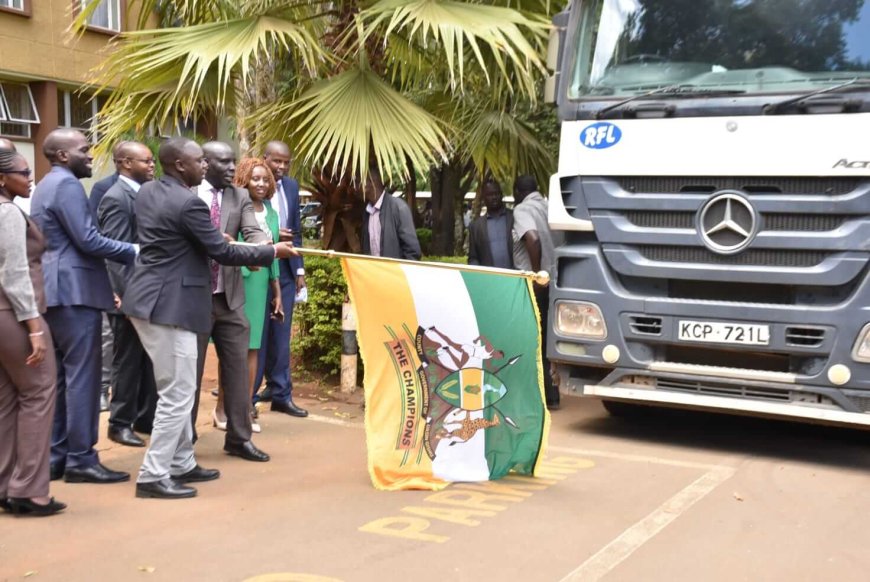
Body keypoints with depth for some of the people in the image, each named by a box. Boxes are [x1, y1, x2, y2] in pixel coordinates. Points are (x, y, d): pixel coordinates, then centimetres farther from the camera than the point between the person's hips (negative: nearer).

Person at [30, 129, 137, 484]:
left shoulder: (46, 185, 20)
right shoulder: (67, 184, -12)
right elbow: (88, 241, -19)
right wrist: (135, 252, -9)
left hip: (56, 289, 10)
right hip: (74, 289, -10)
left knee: (61, 377, 12)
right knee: (82, 376, -7)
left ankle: (56, 456, 16)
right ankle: (80, 459, -3)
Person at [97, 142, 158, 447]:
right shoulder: (116, 198, -15)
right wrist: (130, 296, -21)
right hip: (130, 294, -8)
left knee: (148, 360, 15)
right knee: (127, 362, 3)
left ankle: (146, 417, 25)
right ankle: (121, 423, 14)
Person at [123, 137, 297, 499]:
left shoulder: (146, 193, 10)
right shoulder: (189, 203, -18)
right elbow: (223, 253, -13)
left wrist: (210, 239, 23)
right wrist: (272, 252, -1)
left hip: (151, 300, 10)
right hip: (168, 305, -10)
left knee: (177, 390, 18)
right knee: (178, 394, -3)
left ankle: (181, 464, 27)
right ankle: (154, 475, 1)